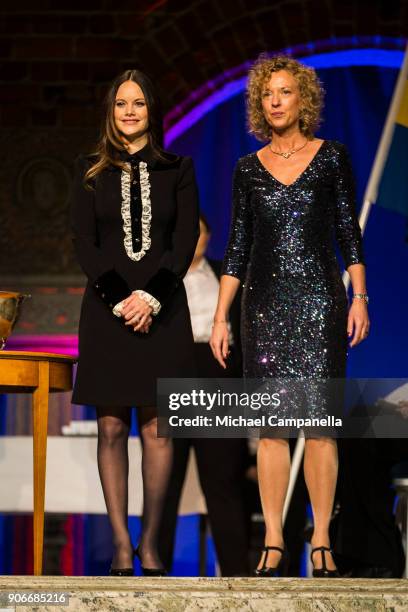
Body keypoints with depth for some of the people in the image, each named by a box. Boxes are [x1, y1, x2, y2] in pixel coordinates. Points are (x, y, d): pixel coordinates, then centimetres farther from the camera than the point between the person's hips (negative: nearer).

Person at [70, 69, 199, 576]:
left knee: (156, 429, -2)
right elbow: (84, 243, 2)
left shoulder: (177, 171, 8)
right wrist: (119, 300, -11)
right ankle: (121, 543, 1)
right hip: (106, 308, 0)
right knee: (112, 428, -2)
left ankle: (150, 541, 4)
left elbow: (185, 243, 1)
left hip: (161, 310, 0)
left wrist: (151, 297, -12)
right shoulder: (91, 171, 9)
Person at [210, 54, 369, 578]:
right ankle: (273, 543, 5)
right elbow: (237, 248, 11)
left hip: (319, 299, -2)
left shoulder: (331, 157, 4)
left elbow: (349, 232, 4)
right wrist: (219, 318, 6)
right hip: (265, 301, 2)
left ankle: (321, 542, -2)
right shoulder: (249, 168, 9)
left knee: (319, 422, -6)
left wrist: (360, 297, -7)